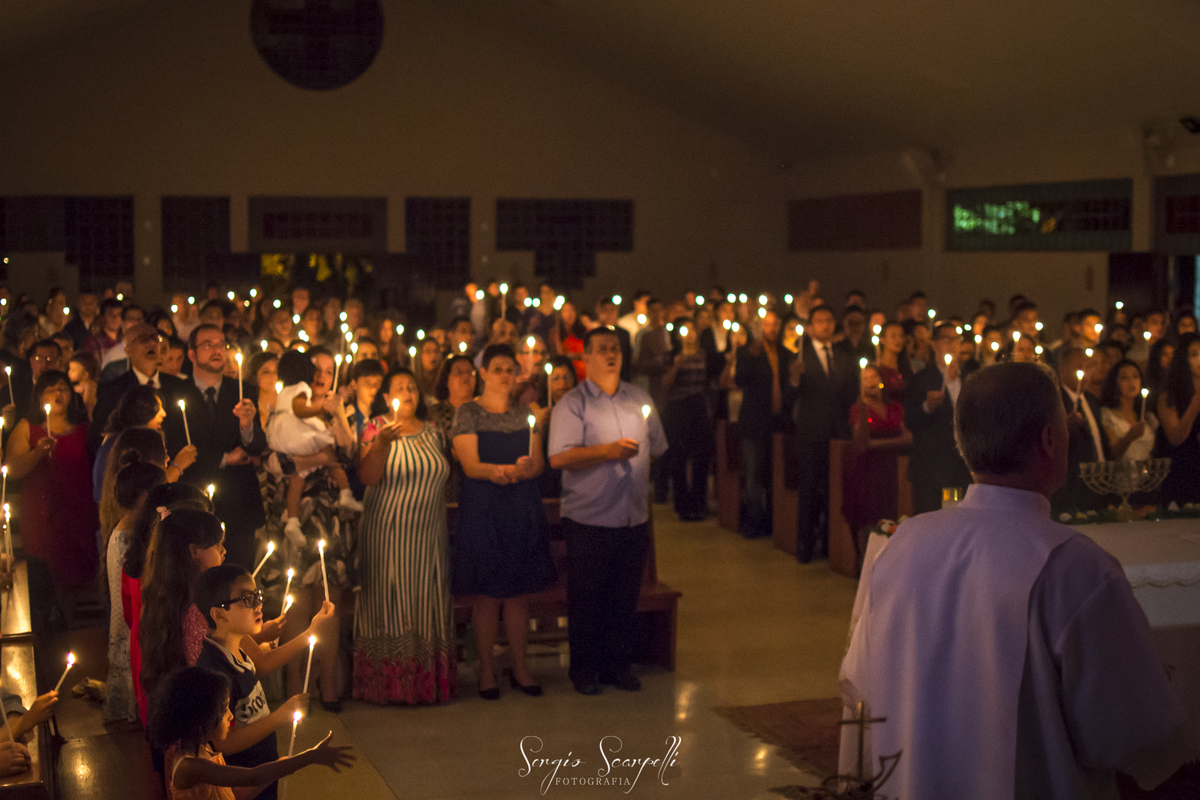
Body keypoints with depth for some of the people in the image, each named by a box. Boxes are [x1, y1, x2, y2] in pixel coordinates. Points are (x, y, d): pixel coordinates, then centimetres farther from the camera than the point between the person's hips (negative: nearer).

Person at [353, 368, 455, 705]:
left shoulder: (434, 432, 12)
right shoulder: (376, 428, 0)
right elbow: (367, 477, -12)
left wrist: (445, 530, 14)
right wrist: (381, 443, -27)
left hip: (428, 536, 4)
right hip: (387, 534, -4)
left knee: (428, 606, 4)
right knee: (389, 605, -2)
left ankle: (429, 682, 11)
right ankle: (387, 684, 4)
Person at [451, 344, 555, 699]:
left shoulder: (525, 413, 12)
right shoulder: (468, 412, -1)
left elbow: (538, 463, 4)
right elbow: (470, 465, -10)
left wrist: (522, 469, -19)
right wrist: (501, 470, -29)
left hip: (523, 509, 4)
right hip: (482, 509, -4)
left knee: (519, 593, 7)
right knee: (487, 595, -1)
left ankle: (519, 667, 17)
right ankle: (486, 669, 10)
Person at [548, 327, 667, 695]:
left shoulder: (639, 399, 12)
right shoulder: (572, 403, -5)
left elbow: (655, 450, 22)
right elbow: (559, 458, -16)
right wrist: (608, 451, -20)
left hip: (634, 520, 5)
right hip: (588, 522, -4)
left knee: (625, 599, 10)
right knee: (586, 602, 3)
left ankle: (619, 666, 23)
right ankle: (584, 671, 15)